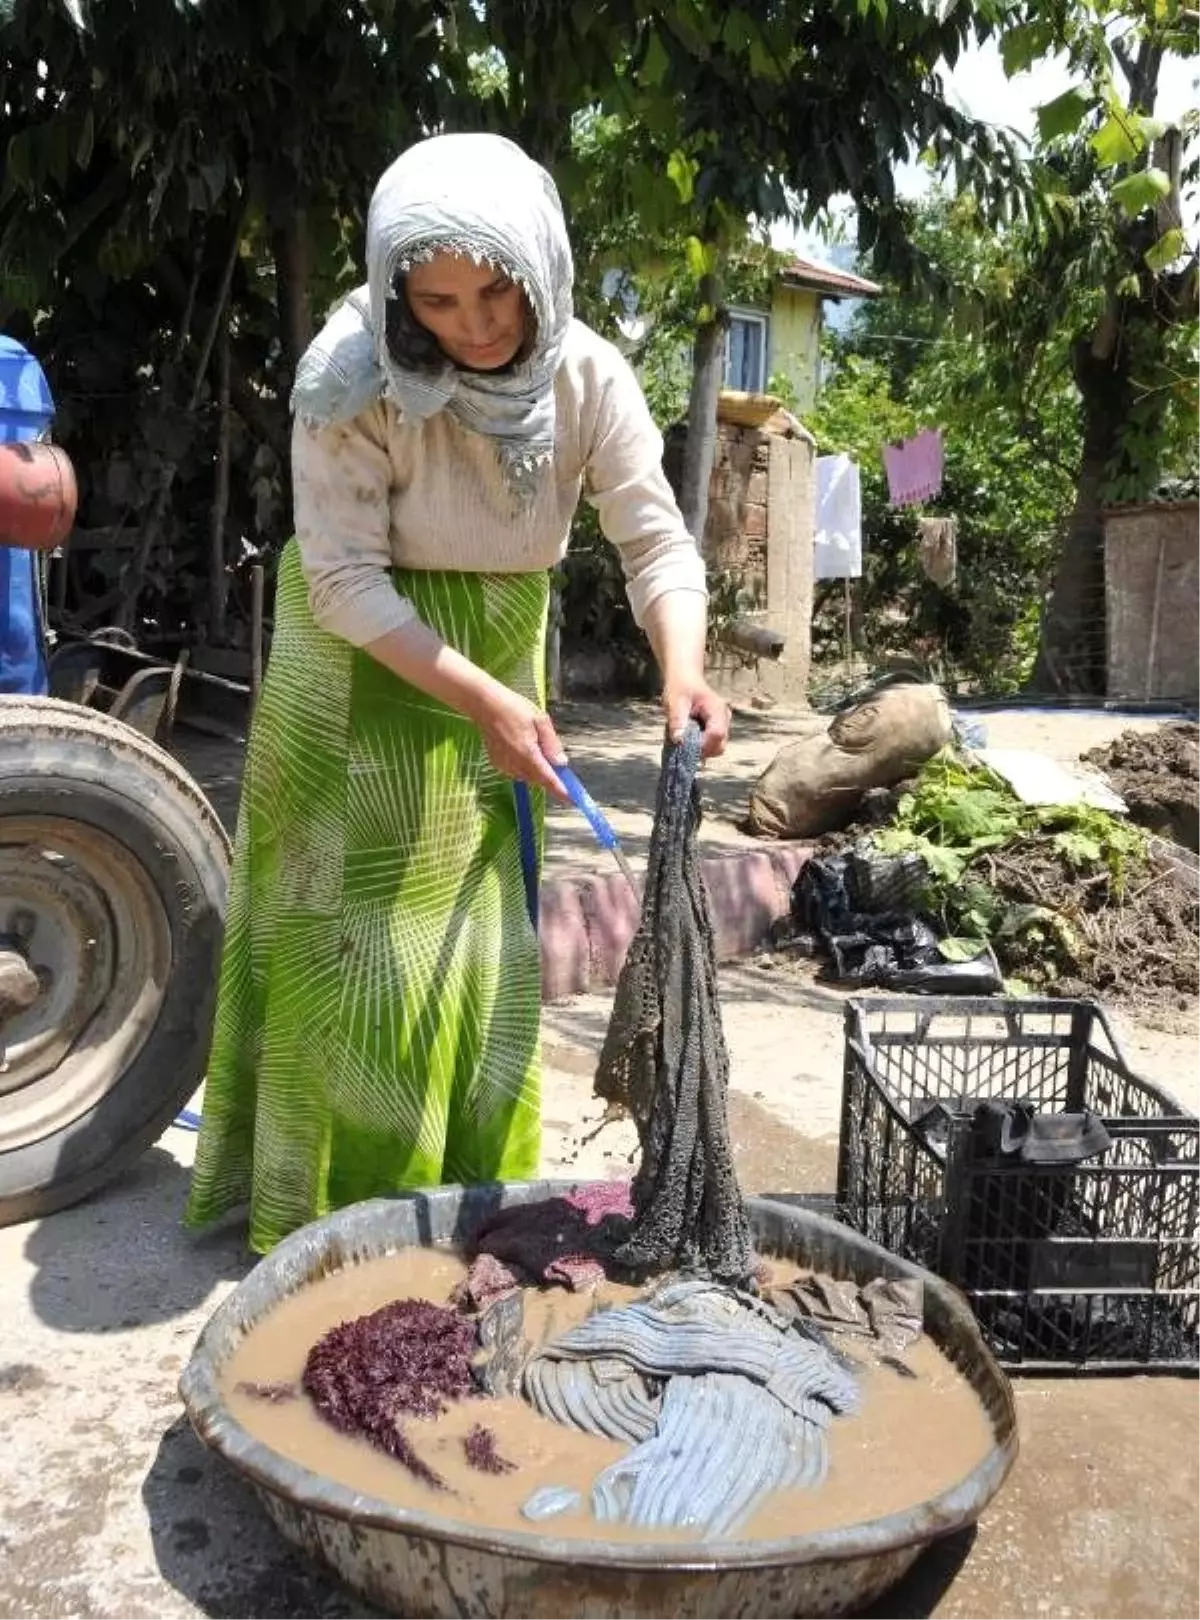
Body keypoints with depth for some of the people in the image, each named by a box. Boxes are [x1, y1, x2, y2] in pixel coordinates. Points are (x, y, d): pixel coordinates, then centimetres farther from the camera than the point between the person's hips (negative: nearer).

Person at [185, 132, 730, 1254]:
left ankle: (466, 1194, 27)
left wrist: (681, 667, -36)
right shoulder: (354, 377, -23)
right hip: (362, 662, -3)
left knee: (475, 930, 11)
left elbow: (656, 540, -16)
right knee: (358, 934, -1)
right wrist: (481, 699, -33)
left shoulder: (587, 376, -13)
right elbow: (345, 580, -24)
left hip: (500, 651, 4)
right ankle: (334, 1206, 14)